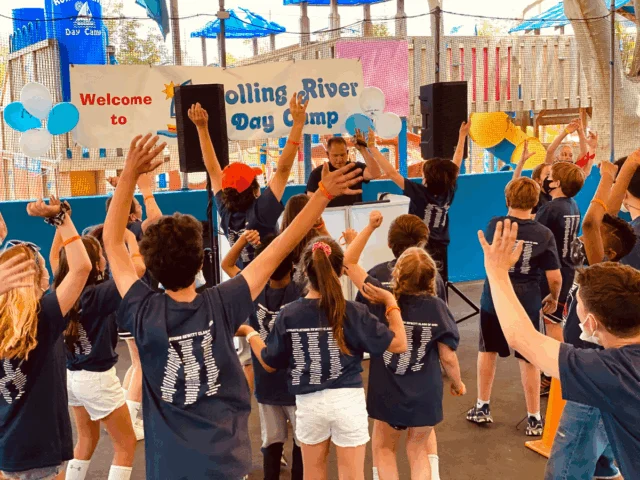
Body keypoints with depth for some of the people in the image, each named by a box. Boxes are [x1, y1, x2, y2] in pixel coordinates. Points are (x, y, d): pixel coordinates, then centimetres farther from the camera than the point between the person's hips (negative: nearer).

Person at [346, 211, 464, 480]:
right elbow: (448, 357, -8)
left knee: (384, 448, 23)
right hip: (425, 395, 1)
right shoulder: (437, 308, -14)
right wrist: (457, 383, 10)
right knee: (419, 448, 23)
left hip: (387, 395, 0)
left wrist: (370, 227, -7)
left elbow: (348, 262, -6)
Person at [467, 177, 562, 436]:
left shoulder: (494, 225, -7)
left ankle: (482, 408, 30)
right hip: (527, 304, -1)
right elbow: (555, 278, -11)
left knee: (487, 351, 20)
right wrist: (553, 297, 11)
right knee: (529, 359, 11)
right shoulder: (544, 234, -11)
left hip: (493, 300, 1)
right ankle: (534, 418, 20)